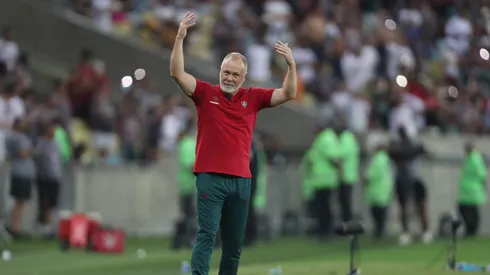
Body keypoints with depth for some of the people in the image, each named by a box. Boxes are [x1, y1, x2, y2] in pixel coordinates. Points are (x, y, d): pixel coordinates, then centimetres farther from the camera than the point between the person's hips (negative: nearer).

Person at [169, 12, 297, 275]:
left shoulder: (253, 97, 9)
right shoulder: (205, 93, 3)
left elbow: (288, 94, 4)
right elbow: (177, 73, -8)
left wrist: (291, 65, -12)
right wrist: (180, 38, -18)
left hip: (241, 180, 3)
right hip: (210, 177, -3)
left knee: (234, 243, 8)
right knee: (206, 236, -11)